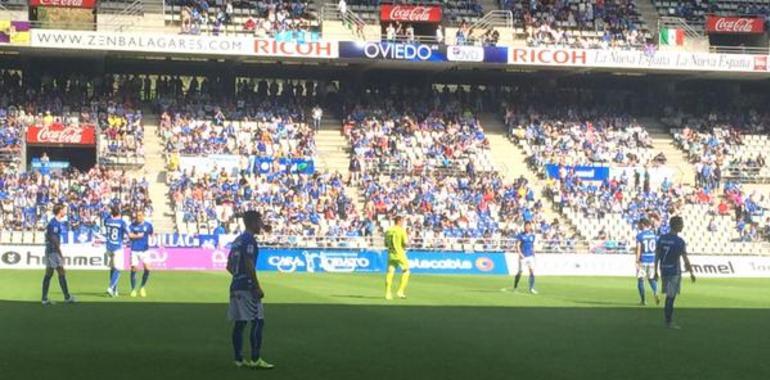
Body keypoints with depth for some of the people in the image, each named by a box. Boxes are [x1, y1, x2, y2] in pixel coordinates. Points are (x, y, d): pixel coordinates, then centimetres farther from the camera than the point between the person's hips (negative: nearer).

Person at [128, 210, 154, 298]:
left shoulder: (148, 225, 2)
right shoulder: (132, 225, 1)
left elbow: (152, 234, 10)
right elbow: (130, 235, -10)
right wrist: (138, 236, -22)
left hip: (145, 250, 0)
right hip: (135, 250, 0)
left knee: (147, 269, -11)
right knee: (133, 269, -3)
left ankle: (142, 287, 10)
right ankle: (133, 290, 12)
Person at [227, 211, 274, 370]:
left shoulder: (237, 240, 17)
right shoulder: (249, 240, -11)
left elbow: (229, 266, 20)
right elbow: (249, 265, -19)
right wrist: (257, 287, -18)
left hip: (235, 285, 9)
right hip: (247, 286, -9)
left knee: (239, 323, 8)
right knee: (258, 321, -6)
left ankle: (238, 359, 10)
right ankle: (255, 359, -8)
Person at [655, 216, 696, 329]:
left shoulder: (662, 238, 4)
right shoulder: (679, 241, -13)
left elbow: (657, 256, 6)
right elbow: (685, 258, -13)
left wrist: (656, 272, 12)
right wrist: (691, 273, -4)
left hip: (664, 271, 6)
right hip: (674, 271, -6)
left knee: (669, 296, 16)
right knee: (671, 297, -1)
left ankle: (668, 321, 20)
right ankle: (669, 322, 2)